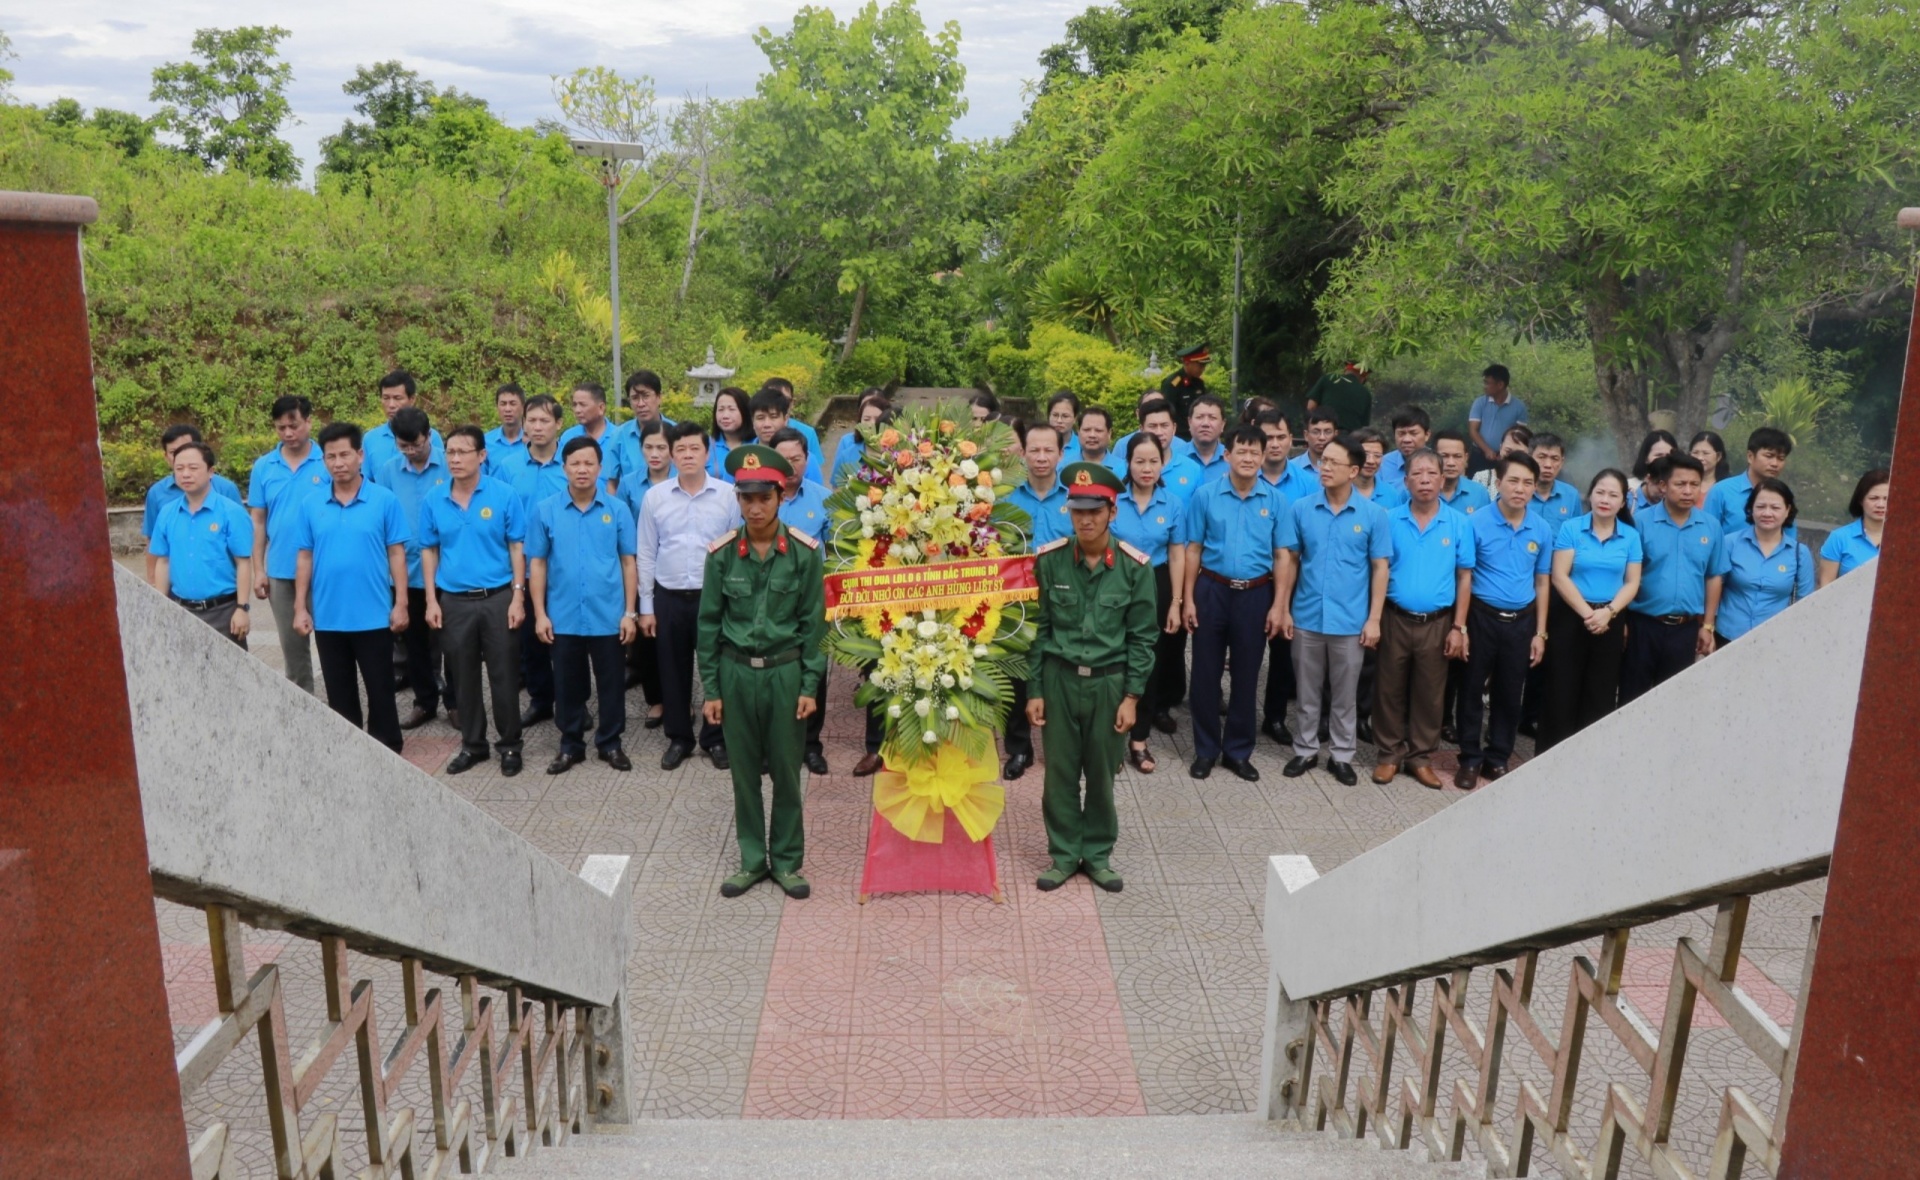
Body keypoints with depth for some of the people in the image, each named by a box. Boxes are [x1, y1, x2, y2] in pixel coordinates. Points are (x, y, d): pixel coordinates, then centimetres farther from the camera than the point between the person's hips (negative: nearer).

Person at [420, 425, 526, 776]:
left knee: (504, 676, 4)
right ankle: (472, 744, 25)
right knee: (463, 678, 12)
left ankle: (510, 745, 16)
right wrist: (431, 601, 2)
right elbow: (429, 551, 9)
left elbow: (517, 548, -4)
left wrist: (517, 597, -9)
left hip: (498, 598, -3)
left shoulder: (504, 495, -7)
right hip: (453, 600, 3)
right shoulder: (434, 501, 3)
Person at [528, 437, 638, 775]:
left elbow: (628, 562, 1)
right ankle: (570, 745, 26)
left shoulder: (617, 509, -2)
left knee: (611, 683, 9)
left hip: (608, 616, 0)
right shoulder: (545, 511, -1)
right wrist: (540, 614, -2)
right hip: (563, 617, 0)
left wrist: (630, 612, -2)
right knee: (567, 685, 12)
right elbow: (537, 563, 2)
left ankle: (610, 743, 24)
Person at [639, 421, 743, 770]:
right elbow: (645, 555, 5)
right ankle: (678, 738, 27)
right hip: (669, 597, 2)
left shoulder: (728, 495, -4)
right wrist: (646, 606, 3)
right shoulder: (654, 497, 1)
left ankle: (715, 739, 24)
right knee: (673, 671, 11)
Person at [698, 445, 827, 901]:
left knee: (787, 769, 8)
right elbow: (709, 623, 1)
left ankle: (786, 860, 23)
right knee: (744, 770, 10)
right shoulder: (721, 553, -5)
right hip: (736, 672, 1)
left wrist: (810, 686, -5)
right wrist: (711, 689, 0)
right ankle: (752, 859, 25)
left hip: (785, 671, -1)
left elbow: (813, 622, -3)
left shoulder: (804, 552, -8)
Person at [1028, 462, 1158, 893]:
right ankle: (1064, 854, 23)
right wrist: (1034, 691, -2)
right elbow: (1038, 628, 0)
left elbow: (1142, 636, -2)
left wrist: (1132, 697, -5)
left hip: (1109, 681, 0)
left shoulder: (1135, 566, -7)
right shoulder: (1049, 560, -6)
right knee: (1060, 771, 8)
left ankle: (1098, 854, 28)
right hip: (1060, 678, 1)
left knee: (1102, 773, 11)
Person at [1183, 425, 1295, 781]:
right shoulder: (1205, 496, -3)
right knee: (1206, 672, 6)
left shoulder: (1276, 500, -1)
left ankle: (1238, 751, 23)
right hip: (1212, 590, 0)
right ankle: (1206, 749, 20)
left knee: (1246, 675, 10)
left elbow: (1283, 556, 1)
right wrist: (1187, 599, -3)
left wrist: (1277, 605, -4)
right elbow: (1193, 549, 0)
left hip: (1255, 594, 1)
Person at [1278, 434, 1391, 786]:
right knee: (1308, 692, 13)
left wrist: (1374, 619, -5)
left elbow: (1380, 568, -2)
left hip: (1350, 621, -1)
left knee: (1345, 695, 11)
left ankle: (1342, 756, 24)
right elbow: (1291, 562, 4)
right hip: (1307, 617, 1)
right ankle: (1305, 750, 27)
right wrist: (1283, 609, 1)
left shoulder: (1374, 514, -5)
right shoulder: (1301, 509, -2)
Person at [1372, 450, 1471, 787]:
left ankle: (1422, 757, 21)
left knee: (1430, 694, 9)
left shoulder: (1459, 524, -1)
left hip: (1437, 623, 0)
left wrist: (1458, 627, -2)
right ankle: (1390, 754, 20)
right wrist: (1374, 619, -6)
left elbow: (1464, 577, 2)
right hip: (1395, 619, 0)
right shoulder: (1390, 519, -2)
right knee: (1391, 690, 8)